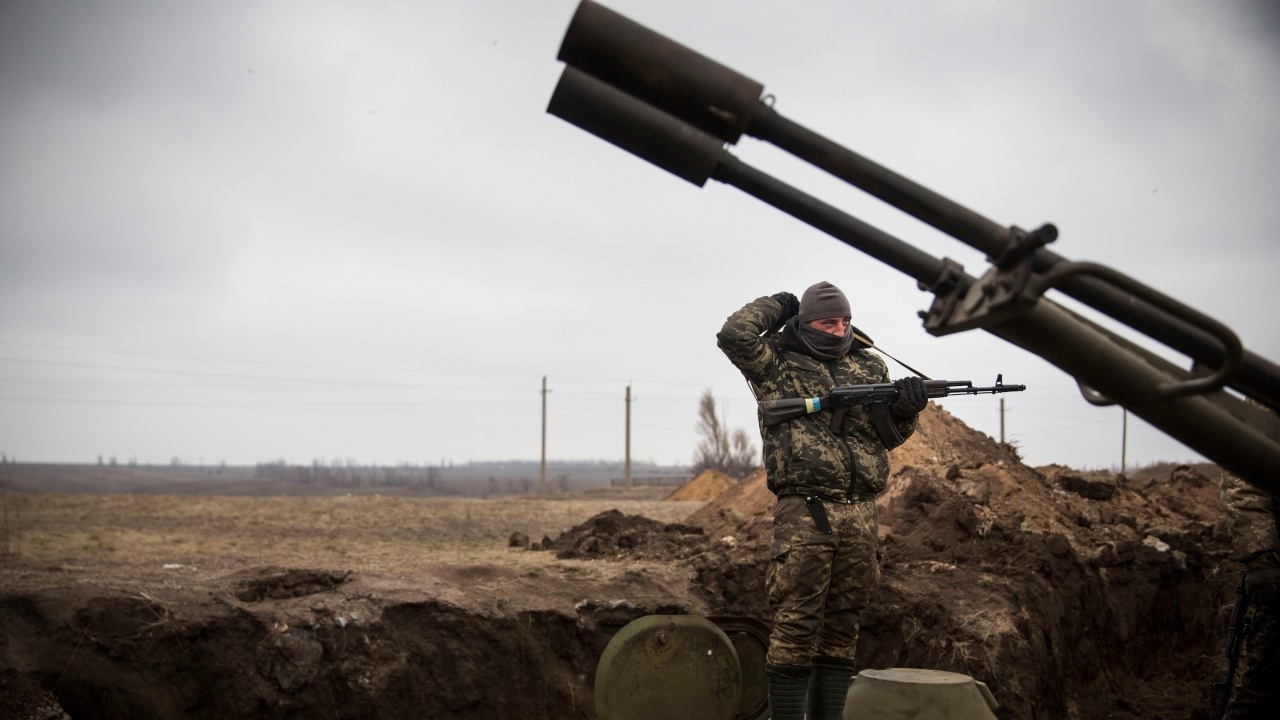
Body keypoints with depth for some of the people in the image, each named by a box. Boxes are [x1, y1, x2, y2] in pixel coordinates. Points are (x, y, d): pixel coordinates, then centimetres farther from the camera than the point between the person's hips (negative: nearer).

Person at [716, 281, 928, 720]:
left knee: (842, 625, 9)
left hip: (860, 514, 5)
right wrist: (777, 306, 4)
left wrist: (906, 408, -2)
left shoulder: (870, 367, 18)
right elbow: (734, 335, -12)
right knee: (796, 626, -7)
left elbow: (888, 434, 20)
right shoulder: (778, 362, 4)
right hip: (804, 510, -5)